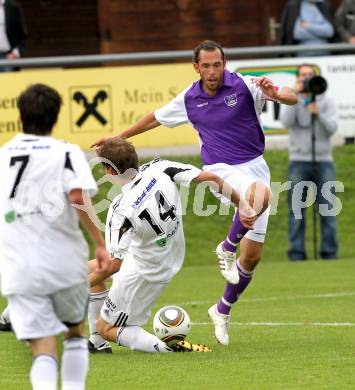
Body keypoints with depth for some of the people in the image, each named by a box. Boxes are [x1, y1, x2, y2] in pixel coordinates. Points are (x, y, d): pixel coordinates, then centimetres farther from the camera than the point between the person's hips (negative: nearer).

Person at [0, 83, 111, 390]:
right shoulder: (66, 153, -2)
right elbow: (79, 197, -19)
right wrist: (100, 244, -13)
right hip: (64, 262, -1)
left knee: (43, 348, -4)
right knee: (75, 331, 24)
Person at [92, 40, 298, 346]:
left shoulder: (245, 86, -7)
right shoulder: (189, 100, 1)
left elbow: (293, 98, -11)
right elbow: (156, 118, 19)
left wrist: (275, 93, -34)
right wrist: (119, 138, 27)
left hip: (255, 166, 1)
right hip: (222, 169, -1)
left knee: (252, 255, 1)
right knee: (260, 194, -39)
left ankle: (223, 310, 23)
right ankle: (228, 248, -15)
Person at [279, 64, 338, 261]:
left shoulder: (327, 101, 7)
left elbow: (332, 128, -6)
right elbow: (286, 121, -12)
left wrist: (319, 114, -24)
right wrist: (295, 95, -14)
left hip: (324, 161, 0)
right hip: (299, 161, 0)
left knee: (327, 209, -3)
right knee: (296, 209, -5)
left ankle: (330, 252, 1)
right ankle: (297, 252, -3)